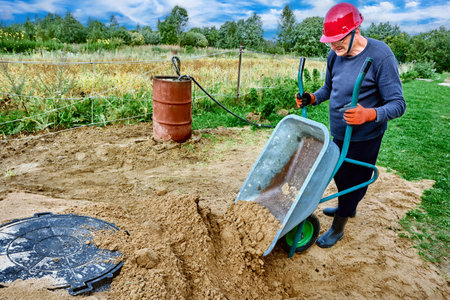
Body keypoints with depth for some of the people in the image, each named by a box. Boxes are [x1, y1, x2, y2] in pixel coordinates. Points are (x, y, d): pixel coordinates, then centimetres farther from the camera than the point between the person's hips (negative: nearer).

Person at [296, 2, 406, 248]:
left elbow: (398, 104, -23)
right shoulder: (334, 56, -3)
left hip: (365, 137, -6)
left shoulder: (380, 55, -22)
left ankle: (338, 228, 28)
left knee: (353, 180, 8)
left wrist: (369, 114, -41)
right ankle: (347, 208, 51)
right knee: (339, 174, 22)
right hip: (339, 133, 7)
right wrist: (312, 98, -5)